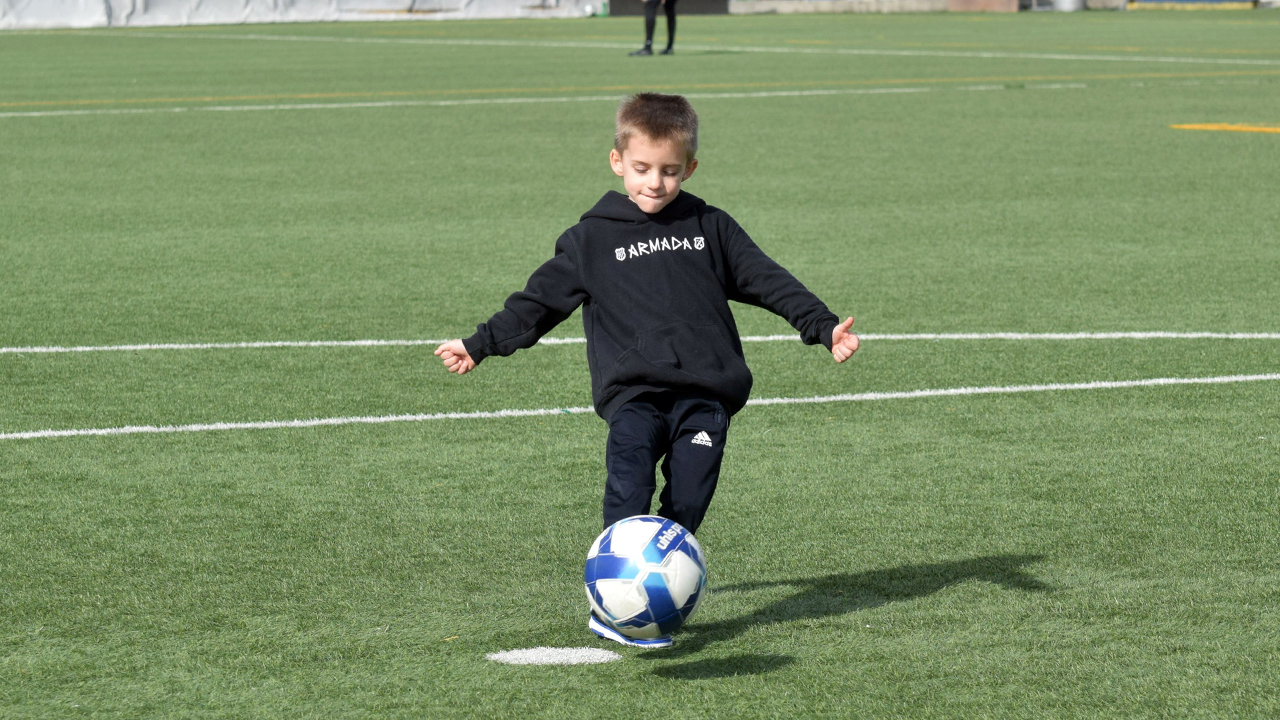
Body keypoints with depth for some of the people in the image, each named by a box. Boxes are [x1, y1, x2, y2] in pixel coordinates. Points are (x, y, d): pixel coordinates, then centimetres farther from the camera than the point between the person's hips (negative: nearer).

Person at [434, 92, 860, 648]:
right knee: (629, 488, -24)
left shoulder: (711, 229, 18)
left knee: (687, 504, -9)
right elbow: (541, 299, 17)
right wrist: (481, 343, 13)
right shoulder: (592, 238, 13)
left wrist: (823, 327, 9)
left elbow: (769, 281, 18)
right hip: (633, 393, -2)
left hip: (705, 394, 2)